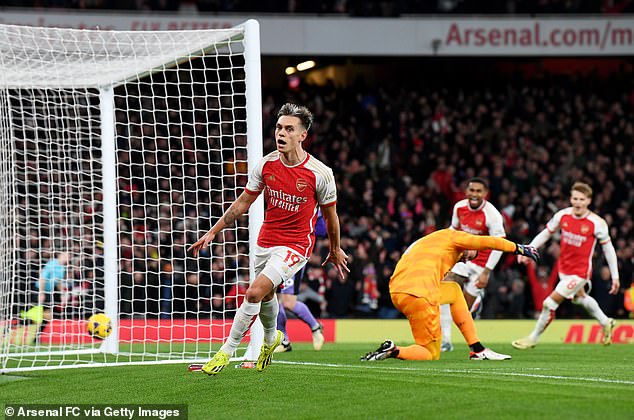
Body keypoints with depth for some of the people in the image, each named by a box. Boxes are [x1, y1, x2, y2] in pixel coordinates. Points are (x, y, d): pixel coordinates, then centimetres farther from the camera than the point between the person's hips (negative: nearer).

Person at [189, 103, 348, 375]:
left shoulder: (320, 173, -15)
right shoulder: (266, 165, -5)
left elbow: (330, 214, 1)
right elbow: (243, 202, 7)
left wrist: (335, 249, 13)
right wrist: (213, 232, 7)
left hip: (295, 245, -5)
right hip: (266, 240, 5)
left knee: (255, 292, -20)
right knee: (265, 295, 18)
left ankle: (227, 351, -8)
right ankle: (271, 338, 51)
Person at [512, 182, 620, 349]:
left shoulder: (597, 223, -19)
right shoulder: (562, 215, -9)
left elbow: (608, 248, -8)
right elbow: (546, 234, 5)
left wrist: (615, 276, -5)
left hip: (580, 271, -6)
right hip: (564, 268, 6)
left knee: (550, 303, -11)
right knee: (580, 297, 28)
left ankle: (533, 338, 8)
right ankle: (605, 323, 54)